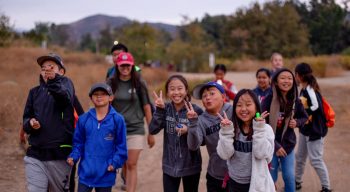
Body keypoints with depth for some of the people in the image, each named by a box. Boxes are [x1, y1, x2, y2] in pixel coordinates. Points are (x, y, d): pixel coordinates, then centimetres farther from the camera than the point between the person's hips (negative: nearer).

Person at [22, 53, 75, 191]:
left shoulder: (65, 83, 1)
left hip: (60, 154, -3)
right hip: (35, 154, 3)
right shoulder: (34, 92, 13)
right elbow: (26, 118, 15)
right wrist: (30, 123, -10)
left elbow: (66, 97, -23)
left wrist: (53, 81, -43)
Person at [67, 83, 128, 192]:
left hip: (106, 173, -1)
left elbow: (121, 146, -3)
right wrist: (73, 157, -8)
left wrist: (115, 163, -14)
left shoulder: (117, 119, -5)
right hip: (86, 172, 1)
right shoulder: (84, 119, 0)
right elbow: (78, 143, 7)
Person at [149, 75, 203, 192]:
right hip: (170, 165, 2)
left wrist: (188, 131, -26)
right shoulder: (166, 109, -1)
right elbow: (153, 130, -11)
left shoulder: (196, 110, -11)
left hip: (191, 166, -2)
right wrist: (159, 110, -20)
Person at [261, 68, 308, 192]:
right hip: (271, 145, -3)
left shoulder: (295, 101, -3)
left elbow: (304, 117, 14)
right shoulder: (268, 100, -16)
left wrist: (297, 122, -9)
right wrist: (275, 146, -18)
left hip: (288, 145, 3)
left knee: (289, 177, 9)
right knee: (271, 178, 6)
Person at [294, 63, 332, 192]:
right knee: (300, 157, 18)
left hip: (315, 130, -9)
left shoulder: (310, 90, -21)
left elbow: (317, 106, -30)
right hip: (304, 130, 9)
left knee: (316, 160, -3)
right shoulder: (303, 90, 6)